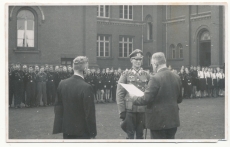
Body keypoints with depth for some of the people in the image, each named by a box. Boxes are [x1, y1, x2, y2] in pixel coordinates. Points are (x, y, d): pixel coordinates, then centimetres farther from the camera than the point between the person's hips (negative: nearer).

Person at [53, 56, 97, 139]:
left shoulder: (62, 84, -1)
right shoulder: (86, 88, -21)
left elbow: (58, 107, 5)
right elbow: (90, 113, -18)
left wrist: (59, 128, 14)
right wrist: (92, 133, -10)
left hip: (66, 130, 6)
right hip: (82, 131, -6)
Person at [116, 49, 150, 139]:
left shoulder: (146, 75, 7)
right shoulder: (126, 74, 0)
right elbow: (119, 94, -2)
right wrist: (122, 111, -8)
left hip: (142, 110, 2)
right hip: (129, 110, -2)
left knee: (140, 135, 10)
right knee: (130, 135, 2)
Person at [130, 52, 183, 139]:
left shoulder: (155, 79, -18)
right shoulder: (177, 78, 3)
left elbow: (146, 99, -16)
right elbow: (179, 99, 12)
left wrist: (133, 98, 1)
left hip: (158, 120, -6)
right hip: (173, 119, 7)